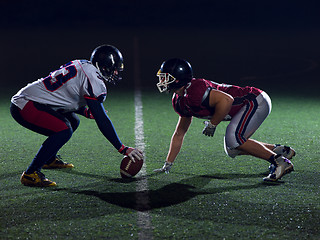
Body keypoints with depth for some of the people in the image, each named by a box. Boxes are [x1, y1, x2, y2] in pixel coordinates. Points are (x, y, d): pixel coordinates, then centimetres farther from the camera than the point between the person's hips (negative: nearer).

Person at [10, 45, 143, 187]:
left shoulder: (83, 66, 11)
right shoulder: (93, 78, -17)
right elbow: (102, 120, -19)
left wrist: (88, 112, 9)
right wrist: (122, 149, -16)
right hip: (24, 106, -10)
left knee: (73, 121, 18)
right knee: (64, 130, -24)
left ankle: (50, 159, 32)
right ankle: (30, 174, -19)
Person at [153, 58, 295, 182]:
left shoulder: (194, 90, -24)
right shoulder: (179, 102, 8)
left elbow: (226, 100, -33)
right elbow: (179, 134, 18)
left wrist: (212, 124, -19)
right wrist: (168, 165, 17)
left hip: (256, 101, -10)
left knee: (233, 140, -22)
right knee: (232, 150, 14)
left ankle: (280, 162, -13)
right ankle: (280, 150, 22)